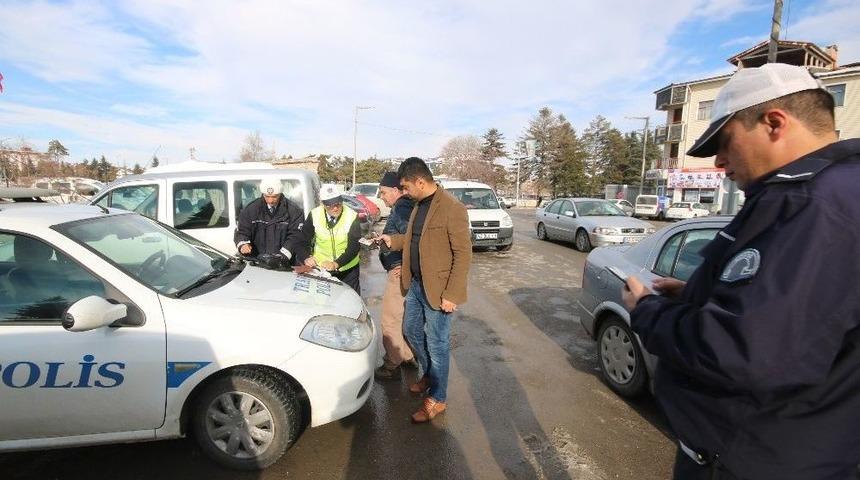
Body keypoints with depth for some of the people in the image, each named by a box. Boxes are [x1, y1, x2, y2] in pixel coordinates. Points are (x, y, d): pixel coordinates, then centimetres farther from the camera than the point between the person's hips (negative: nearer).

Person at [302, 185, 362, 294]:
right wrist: (307, 257, -23)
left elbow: (354, 247, -21)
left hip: (347, 269, -1)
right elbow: (304, 239, -4)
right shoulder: (314, 215, -10)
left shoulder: (352, 217, -17)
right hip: (320, 267, 2)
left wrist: (336, 264, -32)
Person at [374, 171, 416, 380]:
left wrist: (404, 266, -22)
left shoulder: (401, 208, -17)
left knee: (390, 319, 0)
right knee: (404, 316, 20)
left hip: (400, 271, -11)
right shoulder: (405, 206, 14)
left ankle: (392, 364, 11)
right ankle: (408, 355, 33)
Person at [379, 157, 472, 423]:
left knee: (437, 344, 5)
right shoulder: (418, 205, 7)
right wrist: (392, 240, 7)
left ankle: (437, 399, 25)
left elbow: (463, 254, -20)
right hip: (416, 284, 9)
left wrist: (451, 295, -21)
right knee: (412, 331, 22)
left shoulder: (452, 208, -20)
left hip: (437, 290, -9)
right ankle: (428, 374, 45)